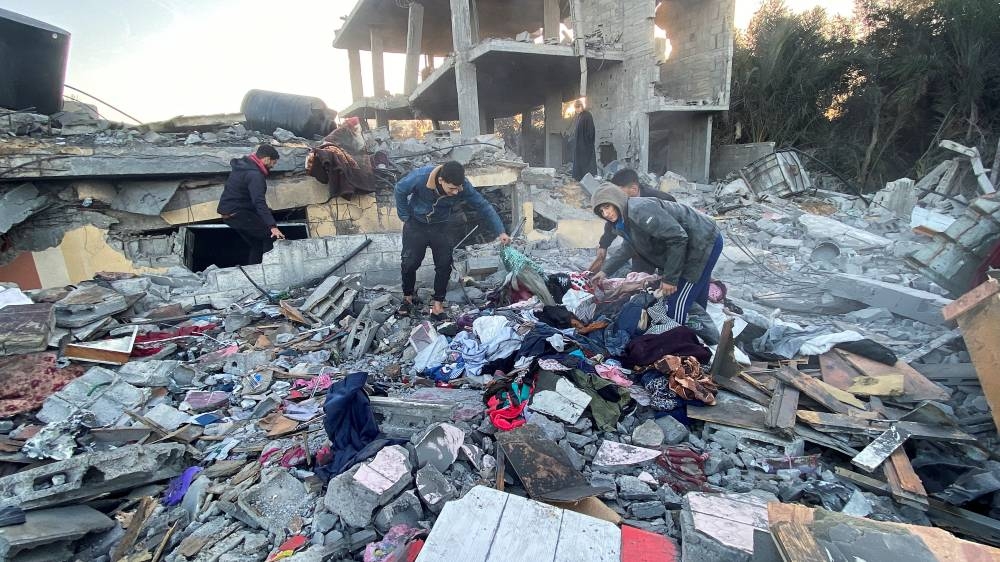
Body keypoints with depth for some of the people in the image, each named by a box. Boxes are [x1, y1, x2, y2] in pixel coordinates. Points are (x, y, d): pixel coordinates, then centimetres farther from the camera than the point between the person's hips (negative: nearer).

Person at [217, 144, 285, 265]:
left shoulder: (243, 163, 10)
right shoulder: (254, 175, -22)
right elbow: (260, 202, -35)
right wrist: (272, 226, -42)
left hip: (229, 214, 11)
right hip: (237, 214, -11)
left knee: (257, 244, 15)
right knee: (271, 235, -13)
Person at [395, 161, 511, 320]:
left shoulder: (463, 187, -26)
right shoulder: (420, 177, -31)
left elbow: (483, 206, -18)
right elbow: (400, 190, -12)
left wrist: (501, 232, -22)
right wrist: (405, 216, -8)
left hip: (441, 227, 1)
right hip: (415, 225, -1)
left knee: (444, 265, -4)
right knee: (409, 263, -2)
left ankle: (438, 302, 12)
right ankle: (407, 297, 22)